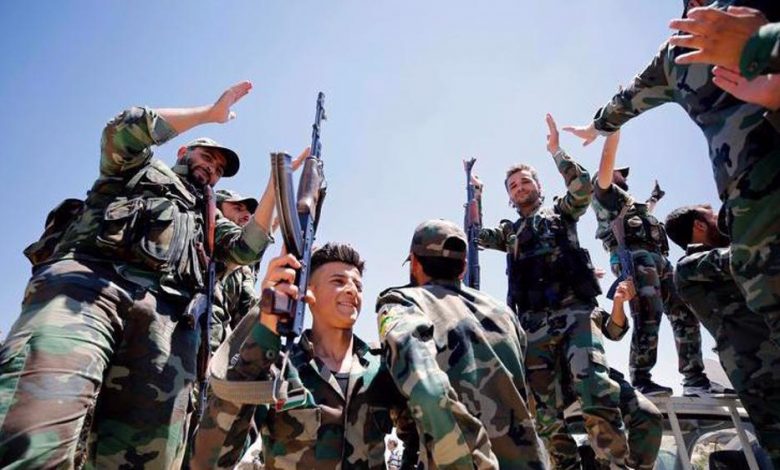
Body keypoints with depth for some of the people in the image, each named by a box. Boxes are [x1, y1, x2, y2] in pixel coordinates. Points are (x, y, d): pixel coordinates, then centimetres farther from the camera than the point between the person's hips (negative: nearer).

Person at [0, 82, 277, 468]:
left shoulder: (207, 217, 38)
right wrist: (209, 113, 17)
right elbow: (124, 129, 10)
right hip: (86, 280, -3)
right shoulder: (138, 170, 31)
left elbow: (246, 248, 22)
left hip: (166, 313, 3)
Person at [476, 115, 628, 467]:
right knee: (543, 411, -2)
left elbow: (583, 188, 2)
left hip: (576, 314, -3)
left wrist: (556, 151, 4)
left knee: (597, 396, -21)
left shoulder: (560, 212, 19)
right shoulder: (509, 232, 27)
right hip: (534, 326, 3)